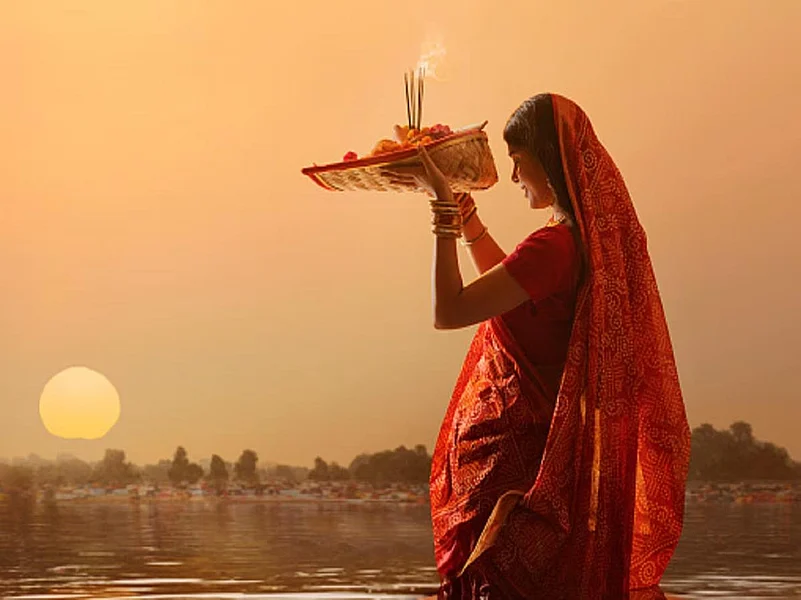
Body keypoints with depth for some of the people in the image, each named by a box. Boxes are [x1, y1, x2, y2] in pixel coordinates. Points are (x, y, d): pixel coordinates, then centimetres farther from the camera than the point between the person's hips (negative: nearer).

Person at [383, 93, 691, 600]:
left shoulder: (555, 246, -23)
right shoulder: (597, 232, 6)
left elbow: (449, 311, -24)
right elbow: (510, 286, 23)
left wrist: (443, 205, -17)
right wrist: (458, 205, 20)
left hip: (516, 453, -10)